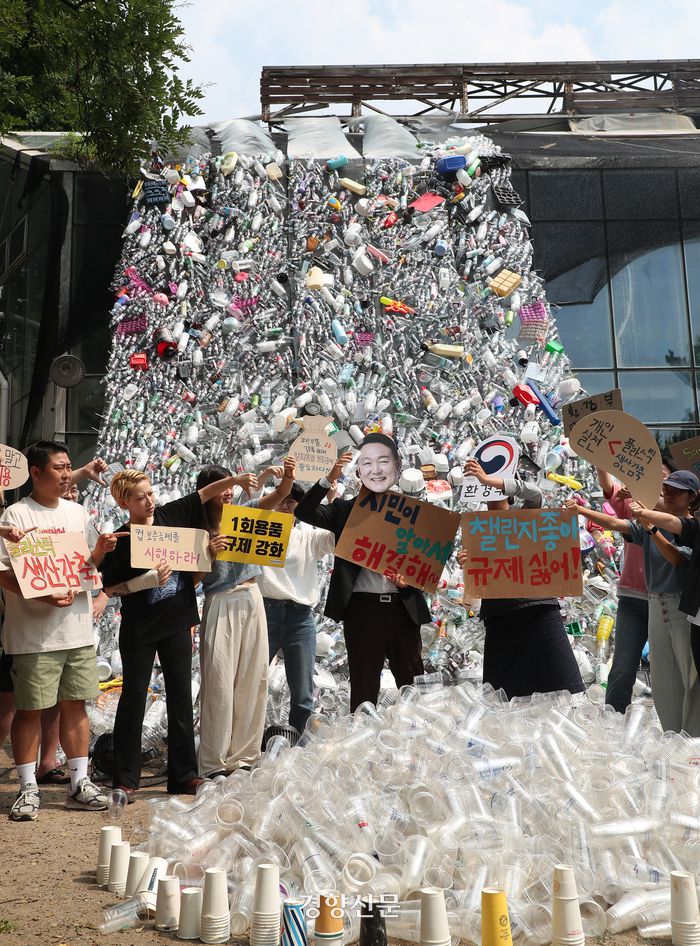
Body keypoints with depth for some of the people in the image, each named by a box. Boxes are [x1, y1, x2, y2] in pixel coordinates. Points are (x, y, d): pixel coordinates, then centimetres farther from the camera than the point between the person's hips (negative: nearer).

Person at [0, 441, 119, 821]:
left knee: (75, 704, 10)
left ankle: (79, 783, 19)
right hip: (34, 632, -5)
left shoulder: (78, 512, 13)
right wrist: (44, 596, -24)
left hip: (78, 629, 5)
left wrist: (100, 550, -1)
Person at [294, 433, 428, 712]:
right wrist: (329, 479, -21)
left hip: (403, 607, 1)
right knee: (364, 687, 8)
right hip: (362, 608, -1)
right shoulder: (346, 510, 4)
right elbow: (303, 512, -10)